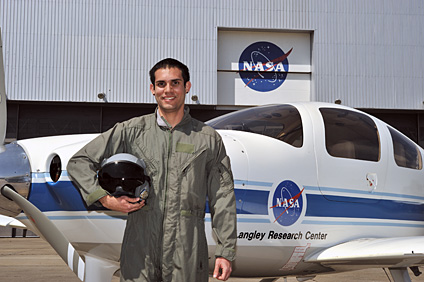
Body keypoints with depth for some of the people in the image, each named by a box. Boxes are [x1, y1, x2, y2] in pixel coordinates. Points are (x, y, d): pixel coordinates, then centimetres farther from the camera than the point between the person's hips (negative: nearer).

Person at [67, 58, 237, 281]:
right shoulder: (131, 131, 6)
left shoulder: (208, 139, 8)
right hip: (140, 249, 0)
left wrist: (225, 251, 1)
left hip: (187, 253, 0)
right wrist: (106, 199, -5)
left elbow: (222, 199, 7)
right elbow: (79, 162, 9)